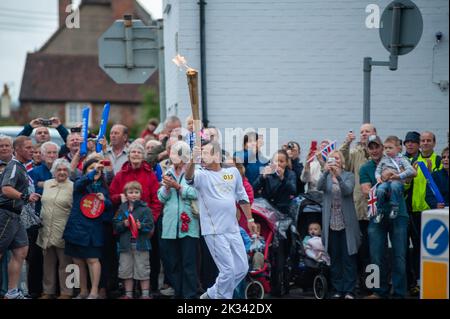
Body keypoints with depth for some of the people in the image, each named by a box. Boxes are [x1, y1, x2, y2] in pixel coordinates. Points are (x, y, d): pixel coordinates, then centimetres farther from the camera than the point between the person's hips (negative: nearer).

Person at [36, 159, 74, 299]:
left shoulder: (73, 187, -5)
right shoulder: (46, 184, 11)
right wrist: (40, 221, 18)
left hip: (63, 232, -5)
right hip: (46, 230, 5)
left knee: (64, 264, 0)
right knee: (48, 263, 11)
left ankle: (66, 292, 5)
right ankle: (48, 291, 19)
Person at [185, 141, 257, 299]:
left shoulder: (233, 172, 9)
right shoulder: (201, 175, -4)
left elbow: (242, 197, 18)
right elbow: (189, 177, -27)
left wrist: (250, 219, 18)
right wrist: (193, 160, -45)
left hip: (233, 229, 5)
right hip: (214, 231, -5)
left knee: (242, 268, 10)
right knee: (228, 270, -7)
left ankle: (212, 295, 23)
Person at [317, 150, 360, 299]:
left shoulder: (349, 176, 2)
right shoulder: (326, 177, 6)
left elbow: (348, 190, -17)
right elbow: (319, 187, -16)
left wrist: (338, 175, -33)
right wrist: (326, 172, -34)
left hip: (347, 222, -2)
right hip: (331, 223, 2)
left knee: (349, 257, -1)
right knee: (334, 258, 5)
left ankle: (349, 290, 2)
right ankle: (337, 289, 12)